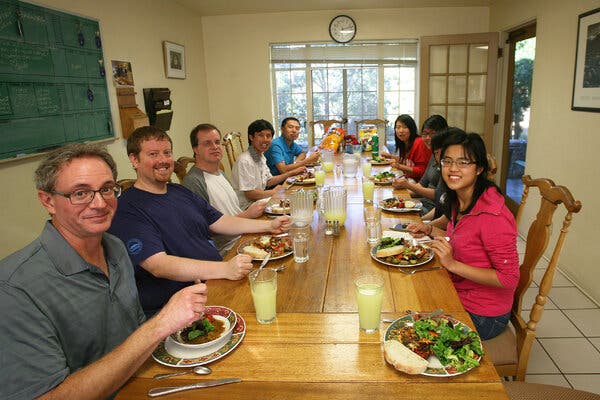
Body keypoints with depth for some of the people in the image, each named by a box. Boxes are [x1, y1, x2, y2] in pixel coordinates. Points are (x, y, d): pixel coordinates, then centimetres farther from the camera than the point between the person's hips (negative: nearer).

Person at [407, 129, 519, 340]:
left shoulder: (492, 215, -27)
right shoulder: (458, 202, 0)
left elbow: (509, 278, -24)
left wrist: (453, 265, -29)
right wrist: (429, 230, 4)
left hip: (482, 315, -7)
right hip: (458, 295, 7)